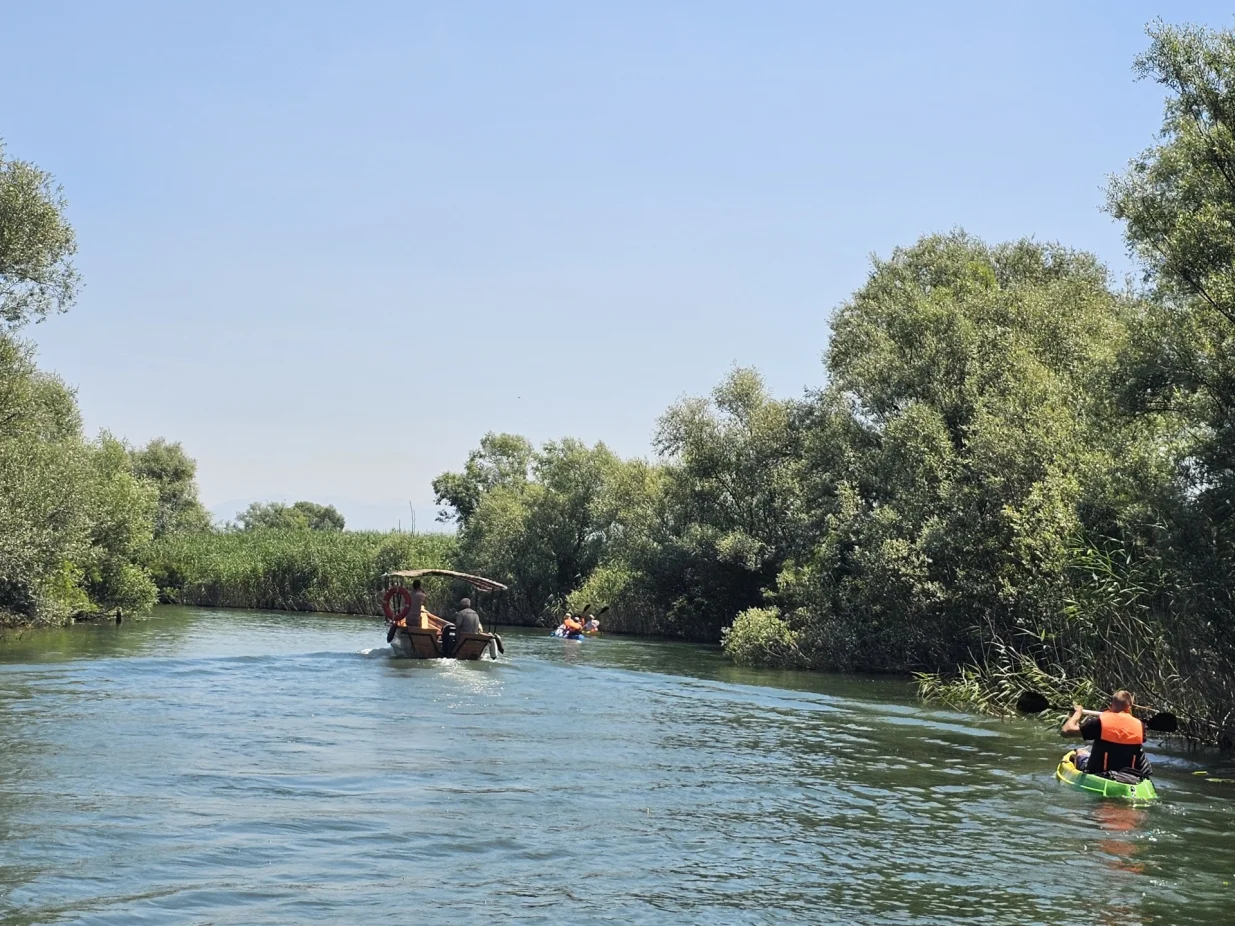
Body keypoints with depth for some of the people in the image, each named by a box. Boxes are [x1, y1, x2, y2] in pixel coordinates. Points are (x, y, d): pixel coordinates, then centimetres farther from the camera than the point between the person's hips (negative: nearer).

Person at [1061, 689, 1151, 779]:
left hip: (1097, 772, -2)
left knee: (1080, 751, 28)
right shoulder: (1139, 725, -9)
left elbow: (1065, 731, -18)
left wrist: (1077, 713, -1)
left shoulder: (1101, 721, -19)